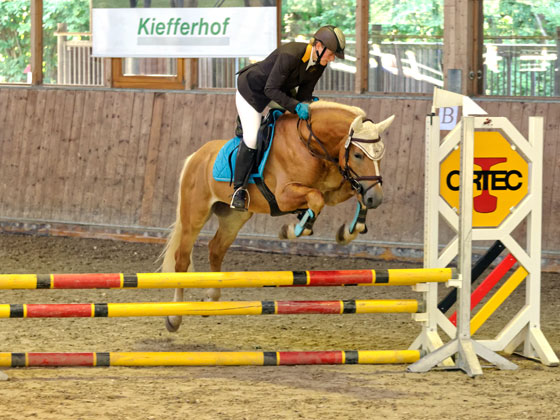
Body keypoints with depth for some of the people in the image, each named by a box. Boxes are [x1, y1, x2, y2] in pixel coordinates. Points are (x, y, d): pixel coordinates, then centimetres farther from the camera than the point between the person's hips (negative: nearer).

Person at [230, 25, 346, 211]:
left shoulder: (319, 64, -13)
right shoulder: (290, 55, -38)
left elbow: (304, 94, -3)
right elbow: (270, 90, -34)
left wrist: (306, 105, -24)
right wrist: (296, 106, -40)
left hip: (280, 89, 8)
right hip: (251, 90, -8)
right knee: (252, 138, -18)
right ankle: (239, 190, -6)